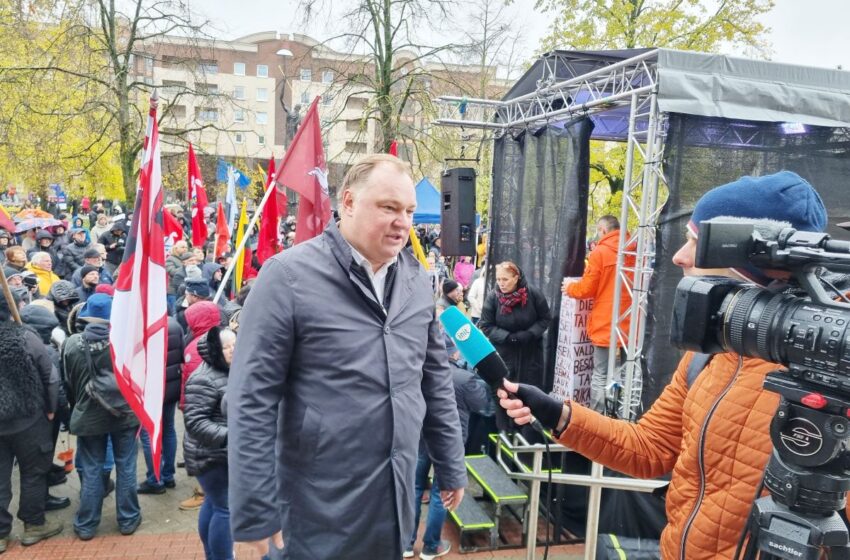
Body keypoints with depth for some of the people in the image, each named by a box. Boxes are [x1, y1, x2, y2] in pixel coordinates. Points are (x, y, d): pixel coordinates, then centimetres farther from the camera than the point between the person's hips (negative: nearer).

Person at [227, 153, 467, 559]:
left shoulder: (415, 280, 3)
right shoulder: (289, 276, -14)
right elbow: (252, 400, -15)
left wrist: (451, 466, 12)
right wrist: (255, 512, -15)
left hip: (396, 502, 5)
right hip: (317, 512, -5)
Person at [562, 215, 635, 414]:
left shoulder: (599, 253, -8)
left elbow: (587, 289, -6)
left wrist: (569, 287, 14)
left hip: (606, 327, -5)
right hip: (629, 327, 5)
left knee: (601, 378, 1)